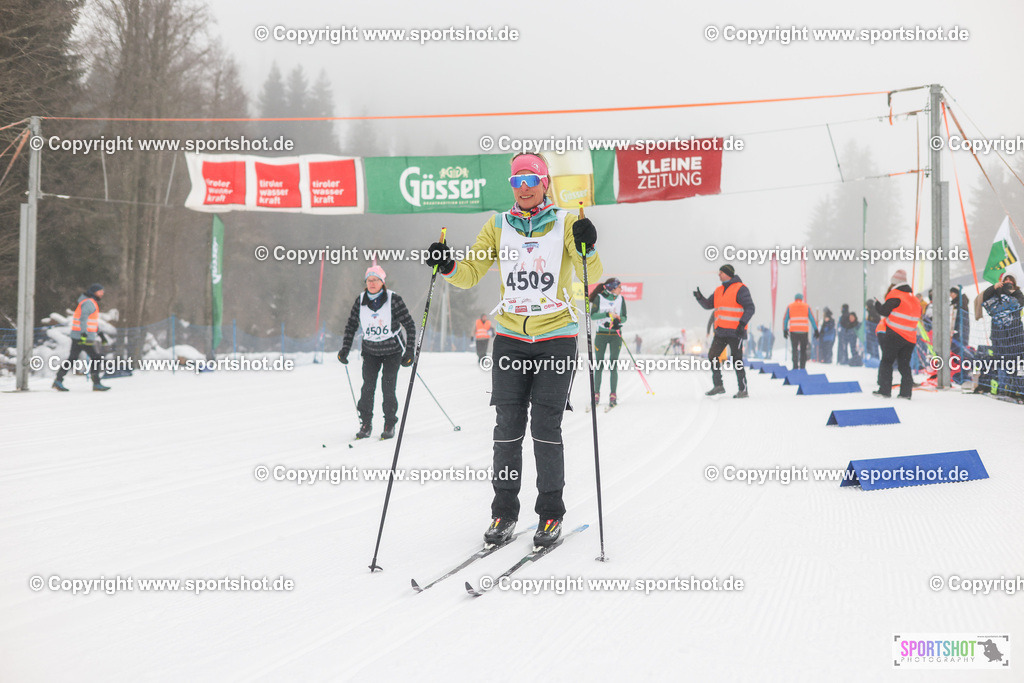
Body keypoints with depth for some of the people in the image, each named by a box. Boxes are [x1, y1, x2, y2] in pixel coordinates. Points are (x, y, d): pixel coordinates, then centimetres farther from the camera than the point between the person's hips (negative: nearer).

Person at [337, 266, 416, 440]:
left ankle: (390, 424, 5)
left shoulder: (394, 300, -14)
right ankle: (365, 424, 5)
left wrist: (409, 352, -13)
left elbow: (410, 326, -9)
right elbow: (351, 326, 7)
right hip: (370, 350, 3)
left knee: (388, 388, -10)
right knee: (368, 387, -8)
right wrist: (345, 350, 0)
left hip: (392, 350, -3)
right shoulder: (360, 301, -4)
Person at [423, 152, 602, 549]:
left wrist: (587, 250, -29)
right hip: (510, 337, 2)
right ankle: (504, 512, 10)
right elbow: (471, 275, 4)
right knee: (508, 426, 0)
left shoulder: (565, 223, 0)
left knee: (545, 426, -4)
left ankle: (551, 514, 8)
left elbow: (591, 276, -10)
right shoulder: (498, 225, 7)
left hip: (556, 337, -2)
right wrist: (448, 267, -16)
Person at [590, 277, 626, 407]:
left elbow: (624, 317, 7)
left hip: (615, 335, 1)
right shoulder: (599, 298, -5)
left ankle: (613, 395, -3)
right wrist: (608, 314, -24)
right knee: (599, 365, 2)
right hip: (601, 335, -1)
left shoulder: (620, 299, 4)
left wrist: (619, 319, -16)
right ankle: (596, 394, 12)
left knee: (613, 366, -5)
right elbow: (592, 316, -11)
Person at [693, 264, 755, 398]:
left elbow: (750, 308, -12)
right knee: (712, 356, 5)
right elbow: (708, 305, 16)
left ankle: (743, 390, 0)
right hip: (721, 331, 8)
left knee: (736, 360, -6)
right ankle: (718, 386, 13)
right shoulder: (719, 290, 16)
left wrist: (742, 324, -21)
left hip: (735, 332, -8)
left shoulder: (740, 289, -8)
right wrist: (700, 298, -4)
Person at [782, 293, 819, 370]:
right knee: (803, 350, 8)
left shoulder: (789, 307, 9)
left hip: (793, 331, 0)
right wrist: (816, 330, 6)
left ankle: (795, 367, -13)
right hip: (804, 331, 0)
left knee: (795, 349, 0)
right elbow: (812, 319, 5)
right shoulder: (806, 306, 9)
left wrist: (785, 330, 13)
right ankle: (802, 367, 5)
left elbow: (785, 319, 8)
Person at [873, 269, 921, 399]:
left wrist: (877, 305, 10)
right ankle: (906, 392, 3)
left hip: (894, 335, -6)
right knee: (904, 365, 11)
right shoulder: (914, 300, 17)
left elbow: (884, 311, -10)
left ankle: (884, 390, -5)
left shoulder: (895, 295, -7)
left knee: (886, 361, 0)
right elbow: (918, 315, 22)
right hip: (910, 339, 7)